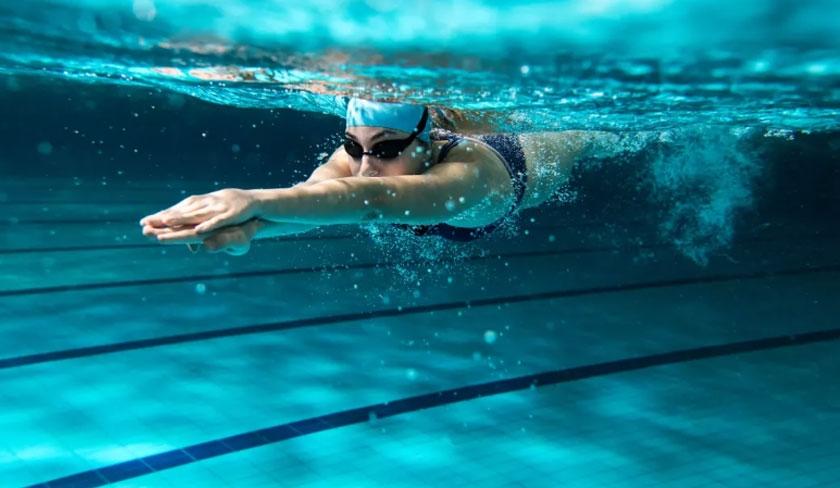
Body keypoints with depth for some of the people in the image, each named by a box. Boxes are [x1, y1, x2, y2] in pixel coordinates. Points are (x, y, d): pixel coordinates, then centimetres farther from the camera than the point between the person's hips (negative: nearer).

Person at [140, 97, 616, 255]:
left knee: (589, 135, 35)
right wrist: (248, 225, -87)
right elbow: (314, 192, -63)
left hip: (534, 157, -2)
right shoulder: (359, 153, -42)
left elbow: (373, 199, -77)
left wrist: (256, 199, -92)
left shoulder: (466, 174, -57)